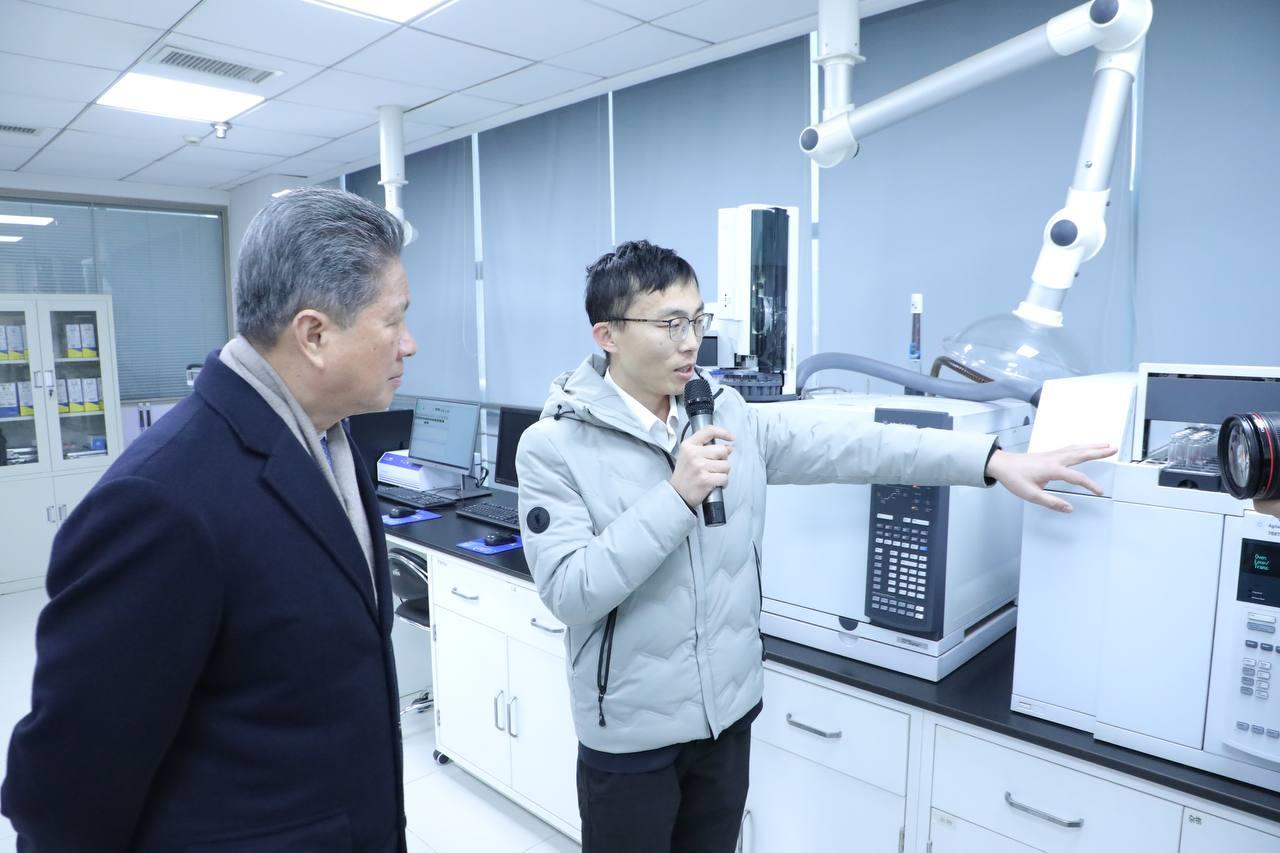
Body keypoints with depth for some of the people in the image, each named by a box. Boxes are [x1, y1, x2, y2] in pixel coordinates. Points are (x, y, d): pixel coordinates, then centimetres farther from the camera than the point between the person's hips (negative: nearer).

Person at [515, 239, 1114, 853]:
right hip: (632, 733, -4)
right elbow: (568, 591, -22)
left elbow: (850, 446, -6)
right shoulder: (554, 447, -14)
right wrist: (676, 496, -28)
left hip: (728, 711, 4)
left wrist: (993, 461, -12)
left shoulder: (728, 414, -2)